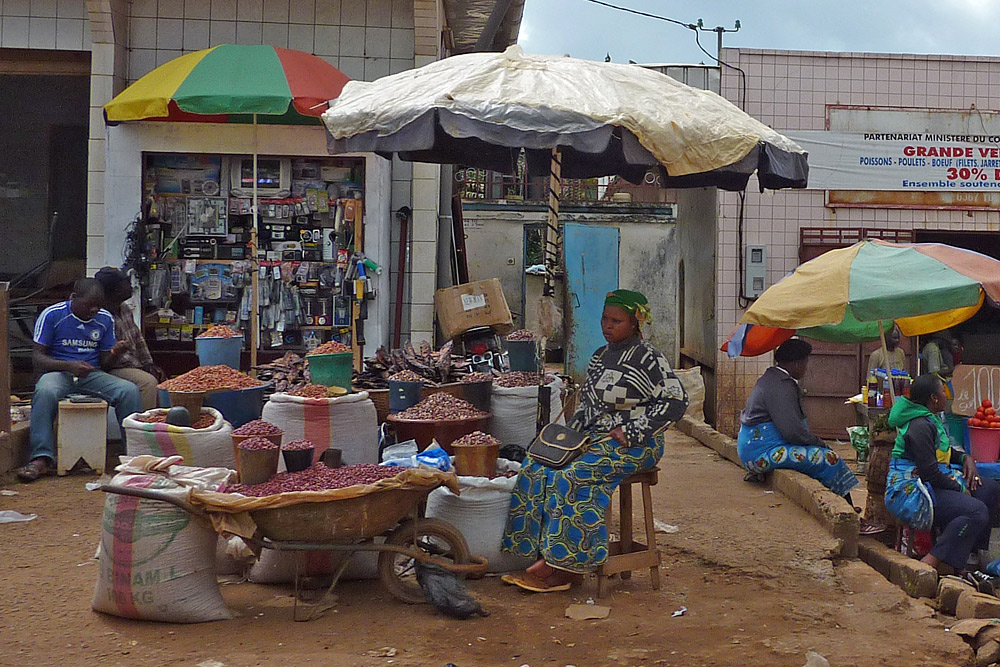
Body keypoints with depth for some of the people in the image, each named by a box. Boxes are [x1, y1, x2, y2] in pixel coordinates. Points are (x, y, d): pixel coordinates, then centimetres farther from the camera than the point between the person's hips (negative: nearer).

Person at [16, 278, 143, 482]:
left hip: (92, 375, 3)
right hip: (58, 373, -3)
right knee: (45, 392, -39)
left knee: (130, 390, -25)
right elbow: (37, 357, -5)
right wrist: (69, 366, -22)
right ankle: (41, 459, -40)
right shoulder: (52, 315, -3)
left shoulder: (105, 319, 8)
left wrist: (114, 353, -13)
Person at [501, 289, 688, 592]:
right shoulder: (601, 355, 14)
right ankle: (544, 556, -13)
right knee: (537, 468, -12)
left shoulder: (647, 359, -10)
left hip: (633, 444, -8)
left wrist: (631, 432, -17)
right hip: (593, 436, 8)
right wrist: (573, 429, 6)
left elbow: (676, 400, -15)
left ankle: (559, 567, -21)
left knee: (573, 477, -29)